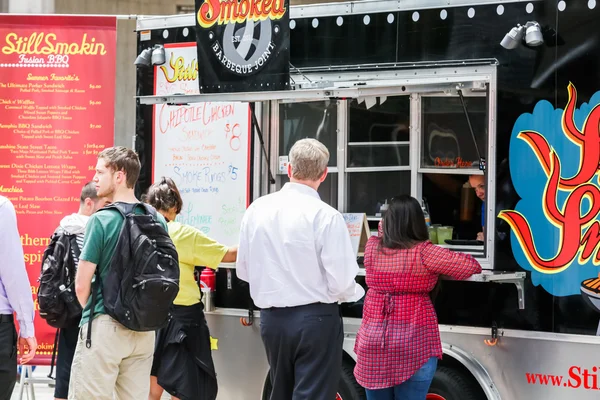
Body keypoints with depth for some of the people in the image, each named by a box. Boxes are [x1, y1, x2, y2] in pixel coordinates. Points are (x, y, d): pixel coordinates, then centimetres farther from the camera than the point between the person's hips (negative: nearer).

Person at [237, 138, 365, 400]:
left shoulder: (256, 209, 0)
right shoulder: (326, 216, -15)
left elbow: (243, 270, 7)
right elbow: (341, 282, -15)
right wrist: (356, 293, 7)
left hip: (272, 319, 5)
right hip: (315, 319, -5)